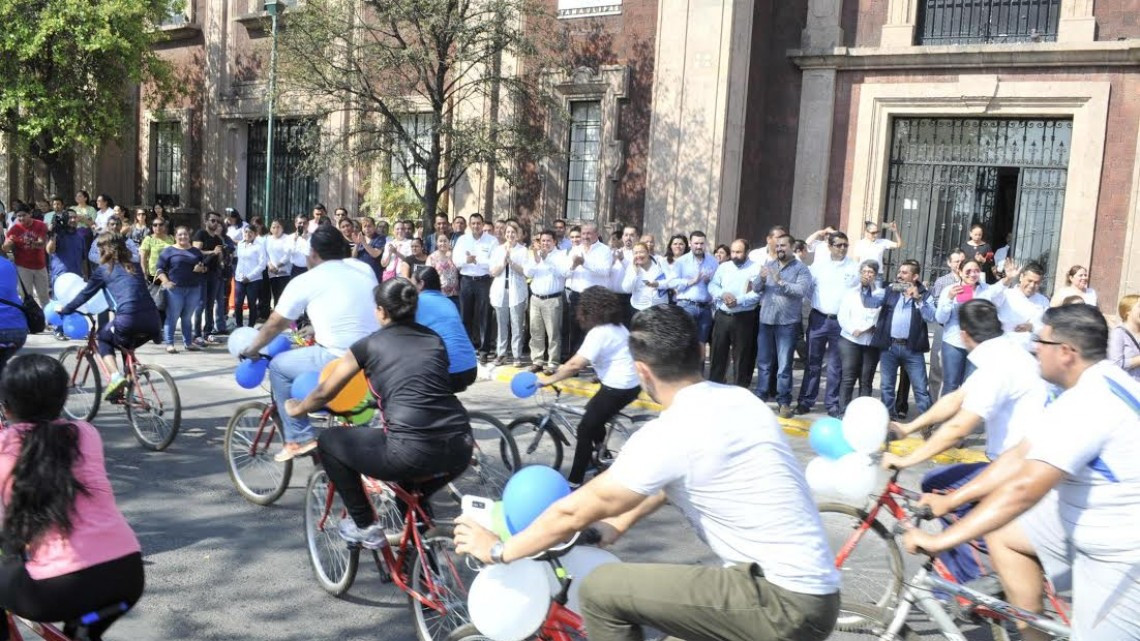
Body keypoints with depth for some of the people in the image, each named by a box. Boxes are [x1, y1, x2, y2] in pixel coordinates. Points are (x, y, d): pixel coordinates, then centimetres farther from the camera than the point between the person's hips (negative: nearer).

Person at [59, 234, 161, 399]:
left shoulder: (103, 270, 12)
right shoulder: (134, 268, 25)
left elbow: (85, 295, 18)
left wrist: (64, 310, 35)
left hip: (128, 319, -5)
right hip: (152, 321, 5)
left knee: (102, 338, 23)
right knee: (126, 345, 32)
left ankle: (116, 376, 2)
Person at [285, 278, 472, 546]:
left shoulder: (370, 344, 9)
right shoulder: (435, 339, 18)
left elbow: (324, 393, 20)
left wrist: (297, 409, 42)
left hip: (411, 453, -5)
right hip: (461, 452, 5)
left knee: (328, 441, 19)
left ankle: (365, 526, 19)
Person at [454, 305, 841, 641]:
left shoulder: (669, 433, -17)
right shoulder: (739, 400, 8)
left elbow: (573, 512, -8)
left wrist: (498, 551, 6)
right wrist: (621, 522, 33)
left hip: (782, 602, -9)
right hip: (814, 594, 9)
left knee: (600, 590, -6)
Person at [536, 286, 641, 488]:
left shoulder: (599, 333, -18)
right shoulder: (616, 326, 11)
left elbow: (576, 365, -25)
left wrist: (549, 379, -17)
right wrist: (565, 367, 18)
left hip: (618, 387, -9)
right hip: (631, 383, 9)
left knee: (585, 428, -2)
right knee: (593, 413, 27)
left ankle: (574, 481, 1)